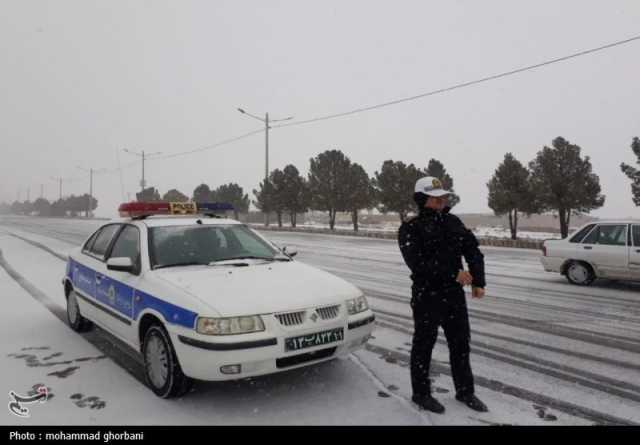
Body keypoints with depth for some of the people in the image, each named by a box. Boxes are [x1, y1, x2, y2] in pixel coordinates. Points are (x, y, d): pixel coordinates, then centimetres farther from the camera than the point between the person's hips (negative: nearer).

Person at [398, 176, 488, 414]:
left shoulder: (453, 222, 7)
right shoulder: (410, 229, -12)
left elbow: (473, 251, 7)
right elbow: (418, 264, -23)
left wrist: (478, 281, -5)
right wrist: (453, 274, -24)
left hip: (455, 294, 6)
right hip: (427, 296, -6)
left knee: (460, 343, 17)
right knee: (424, 346, 8)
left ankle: (465, 391, 35)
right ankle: (421, 393, 26)